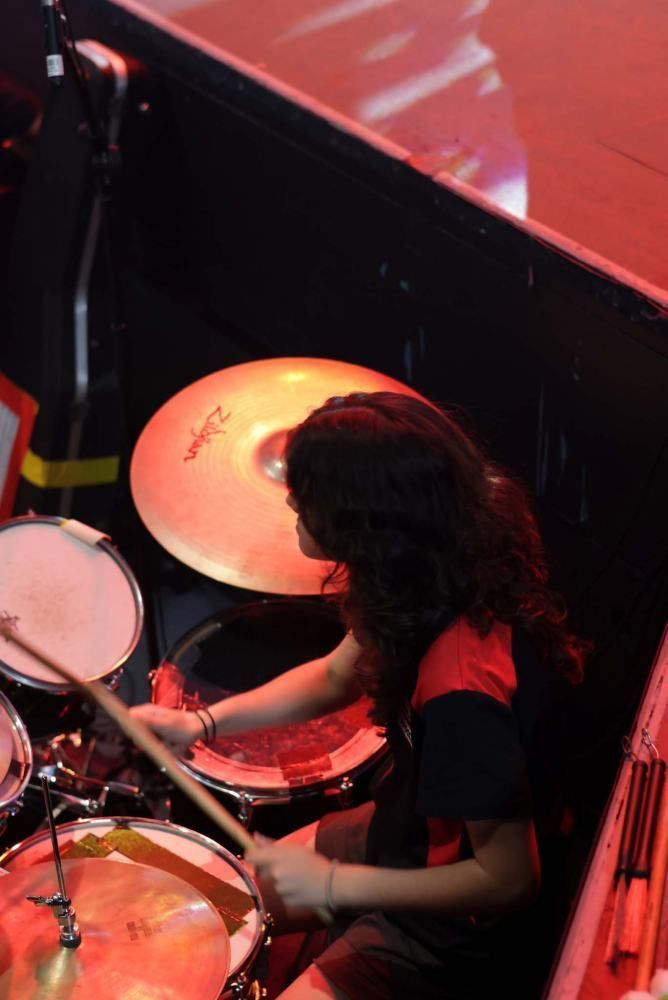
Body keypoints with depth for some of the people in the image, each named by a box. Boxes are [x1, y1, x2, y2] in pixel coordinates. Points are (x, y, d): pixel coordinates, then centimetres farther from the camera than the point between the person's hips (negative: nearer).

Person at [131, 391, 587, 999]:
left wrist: (334, 884, -23)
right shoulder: (425, 577, -13)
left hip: (448, 911, -8)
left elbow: (509, 879, -28)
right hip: (406, 830, 8)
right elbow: (337, 676, 6)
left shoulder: (464, 687, -39)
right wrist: (201, 723, -5)